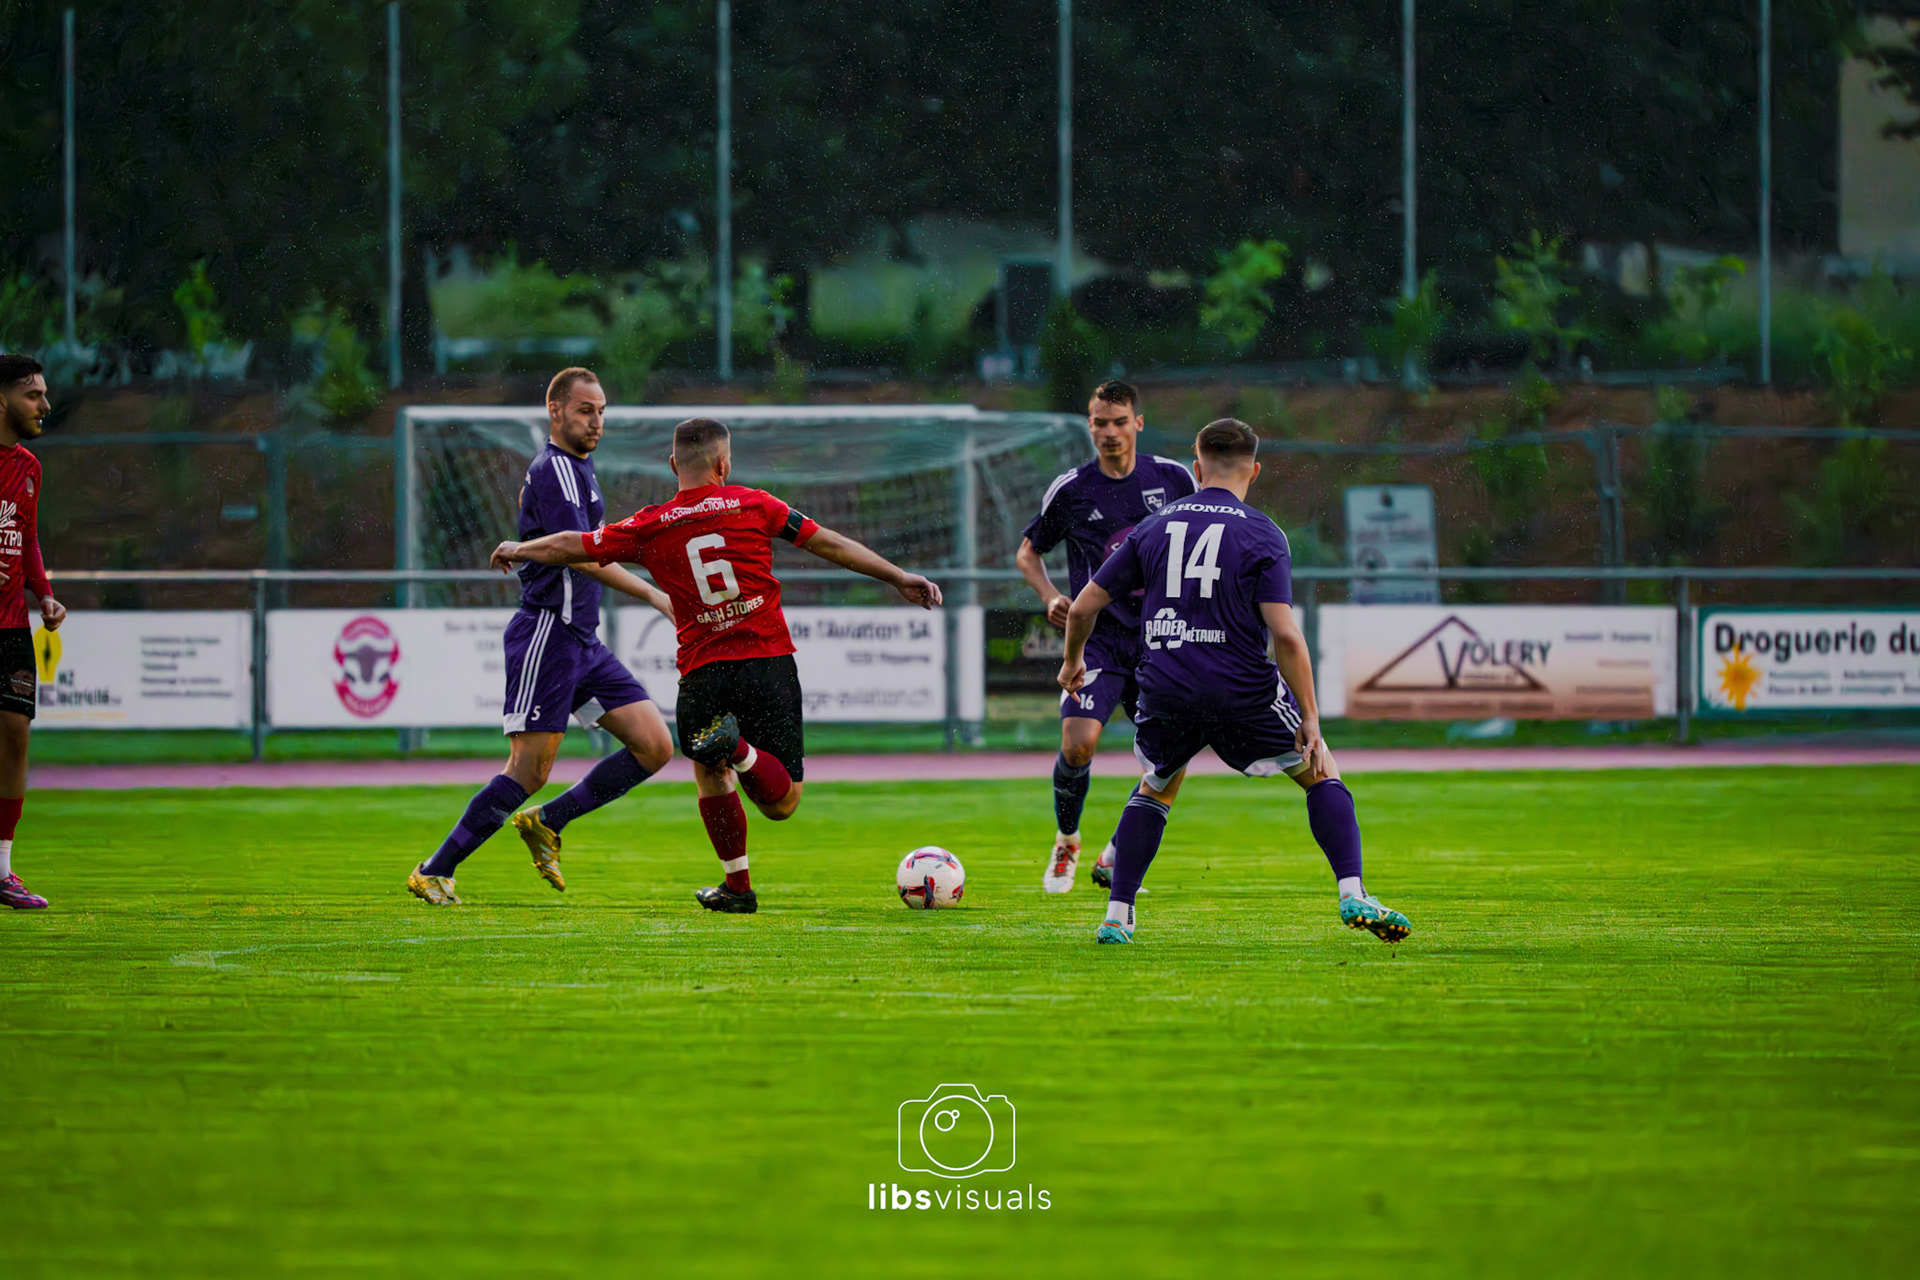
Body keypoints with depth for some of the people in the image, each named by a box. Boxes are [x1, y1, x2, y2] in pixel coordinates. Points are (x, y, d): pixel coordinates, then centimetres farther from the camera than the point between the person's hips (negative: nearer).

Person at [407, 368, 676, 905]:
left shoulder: (574, 468, 18)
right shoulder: (554, 470, -13)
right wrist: (653, 595, -28)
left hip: (582, 640, 9)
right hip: (547, 634, -9)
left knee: (654, 745, -2)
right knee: (529, 771, -10)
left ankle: (547, 822, 8)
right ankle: (434, 872, -1)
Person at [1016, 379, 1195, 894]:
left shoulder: (1172, 478, 3)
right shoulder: (1070, 490, -1)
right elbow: (1028, 552, 12)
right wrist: (1051, 597, -6)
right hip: (1097, 636, -2)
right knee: (1079, 743, -20)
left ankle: (1116, 857, 17)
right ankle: (1066, 842, 7)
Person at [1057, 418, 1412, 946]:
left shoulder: (1154, 528, 10)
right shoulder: (1262, 535, -2)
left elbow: (1083, 607, 12)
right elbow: (1284, 633, -12)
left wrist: (1073, 661, 31)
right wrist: (1310, 720, -8)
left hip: (1166, 692, 3)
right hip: (1244, 693, -3)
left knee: (1155, 789, 28)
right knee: (1321, 774, 14)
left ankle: (1117, 916, 18)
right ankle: (1352, 896, -2)